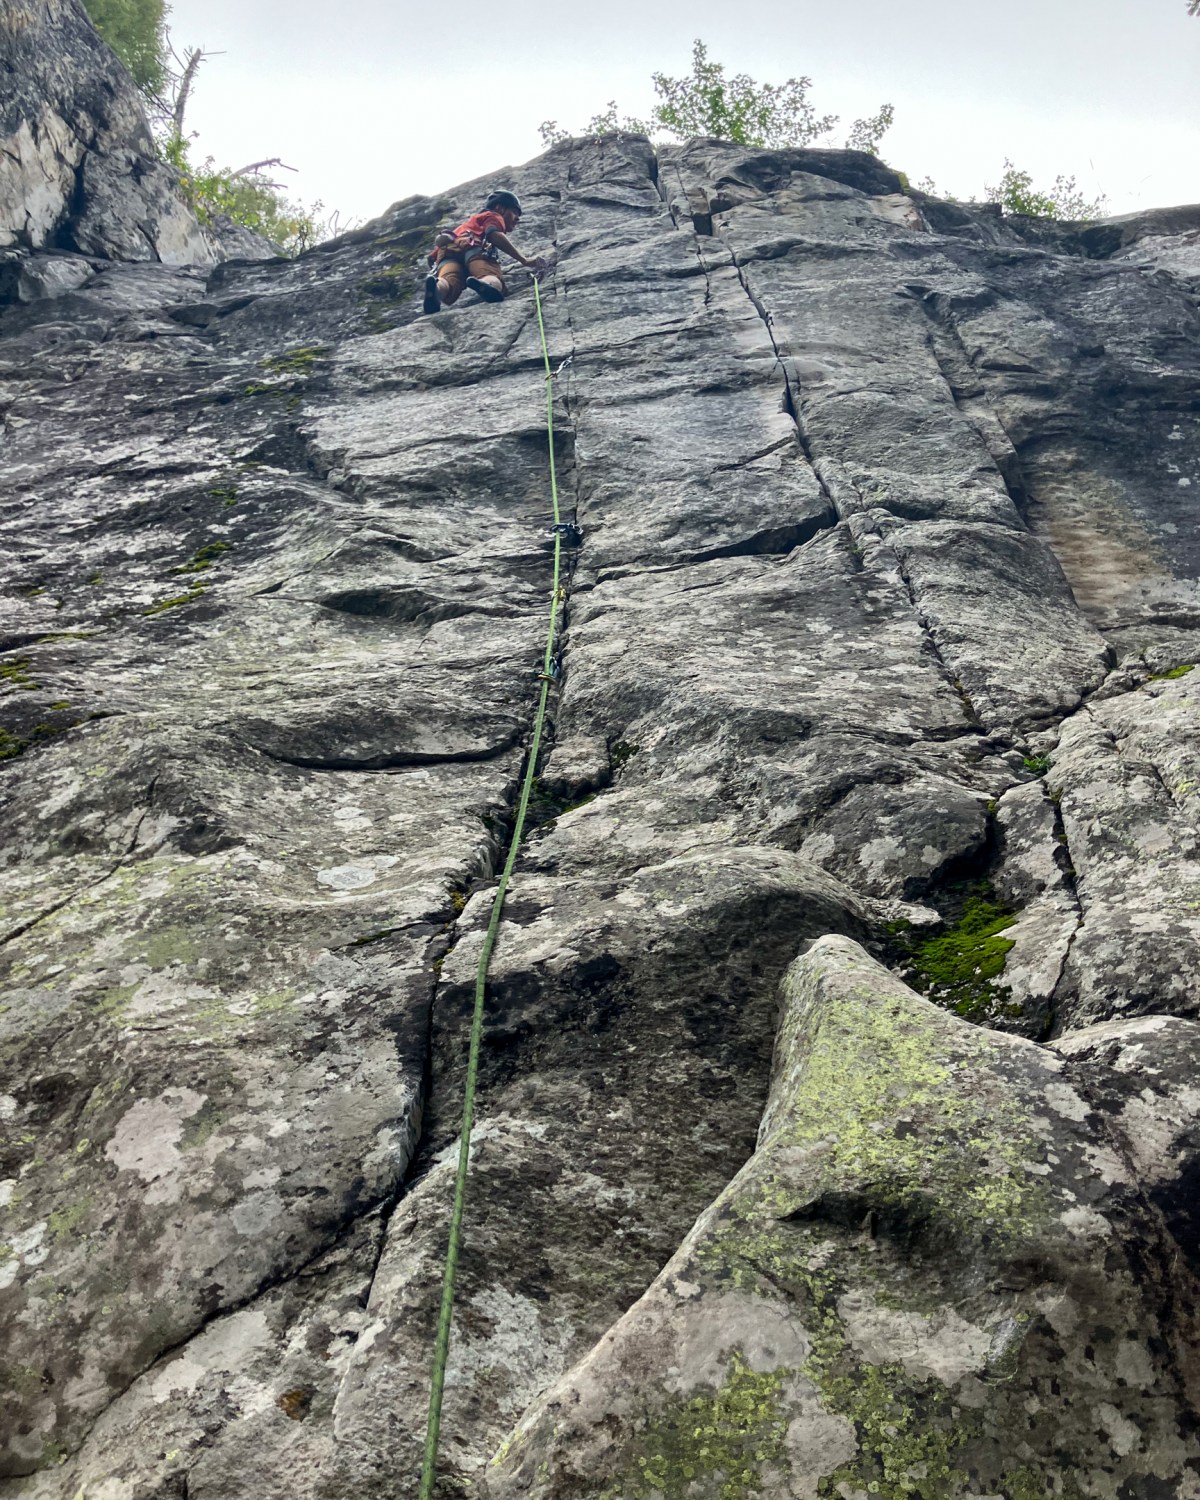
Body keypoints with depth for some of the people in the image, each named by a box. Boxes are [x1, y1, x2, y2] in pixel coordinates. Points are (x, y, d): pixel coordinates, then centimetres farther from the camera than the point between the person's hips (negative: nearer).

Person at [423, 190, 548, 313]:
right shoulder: (493, 216, 26)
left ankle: (436, 288, -62)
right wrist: (524, 261, 1)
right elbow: (494, 235, 3)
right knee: (494, 283, -24)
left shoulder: (471, 222, 49)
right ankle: (483, 284, -60)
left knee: (448, 282, -27)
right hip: (472, 247, -5)